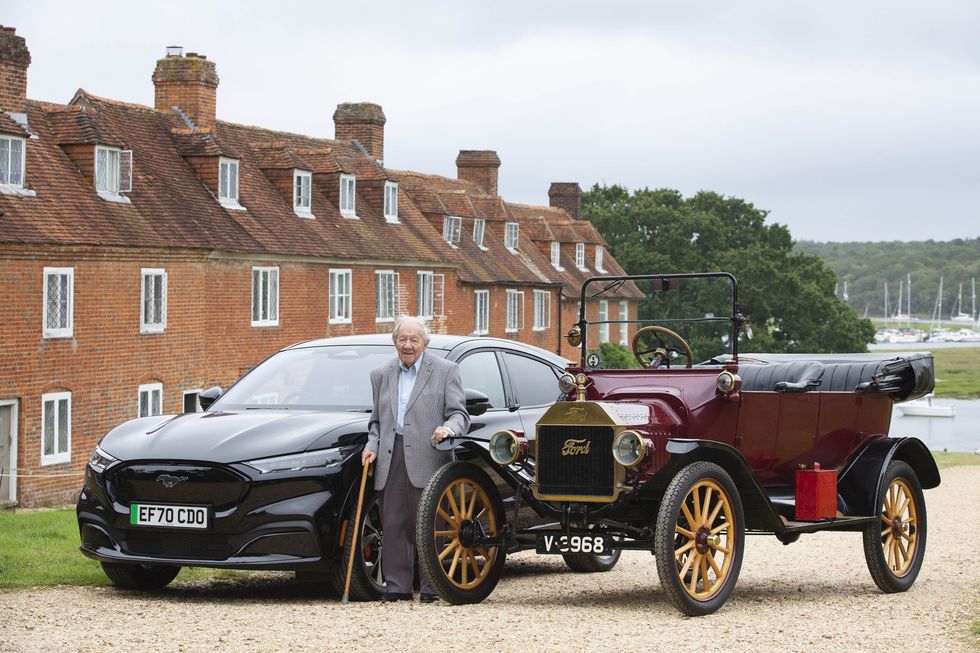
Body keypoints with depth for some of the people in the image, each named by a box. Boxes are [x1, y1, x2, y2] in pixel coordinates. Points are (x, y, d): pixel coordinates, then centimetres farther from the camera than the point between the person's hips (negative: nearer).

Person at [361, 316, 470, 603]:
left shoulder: (446, 370, 7)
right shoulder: (381, 375, 20)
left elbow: (459, 413, 2)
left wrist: (449, 428, -20)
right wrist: (372, 445, 7)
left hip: (428, 460, -4)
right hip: (391, 459, 4)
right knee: (393, 525, 2)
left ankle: (431, 587, 2)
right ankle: (397, 586, 7)